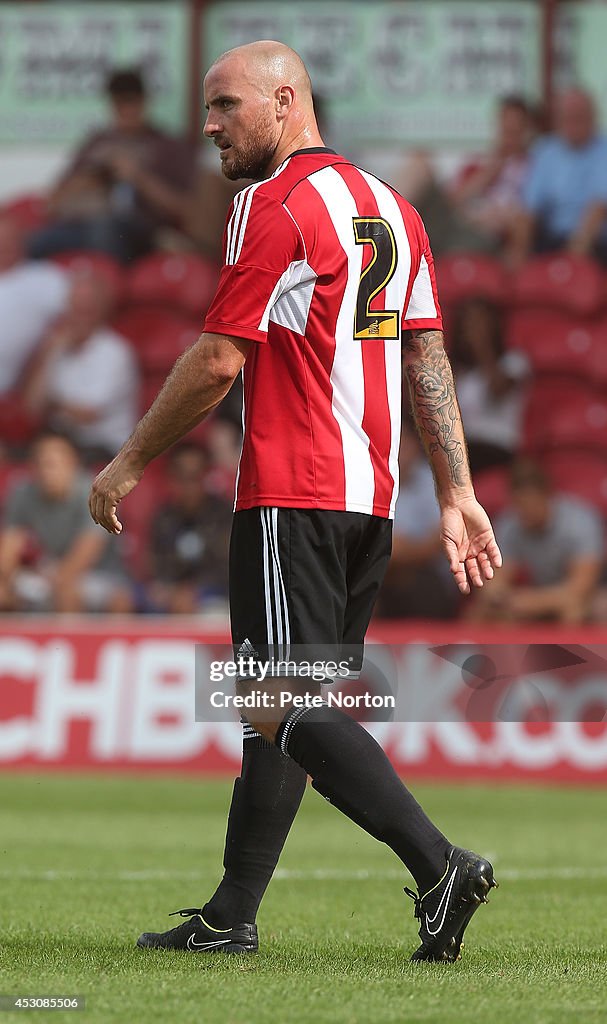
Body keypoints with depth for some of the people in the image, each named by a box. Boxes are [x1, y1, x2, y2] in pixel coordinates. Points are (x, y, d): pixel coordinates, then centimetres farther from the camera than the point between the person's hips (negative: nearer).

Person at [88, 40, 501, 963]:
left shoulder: (274, 206, -10)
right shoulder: (389, 208, 16)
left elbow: (217, 362, -12)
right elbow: (429, 358, 14)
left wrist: (130, 464, -1)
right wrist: (458, 495, 14)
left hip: (292, 498, -9)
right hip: (372, 501, 9)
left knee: (285, 709, -12)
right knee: (280, 710, 12)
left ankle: (440, 866, -22)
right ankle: (231, 919, 14)